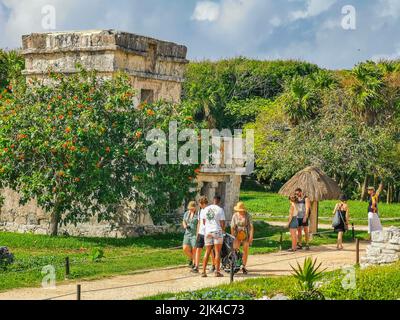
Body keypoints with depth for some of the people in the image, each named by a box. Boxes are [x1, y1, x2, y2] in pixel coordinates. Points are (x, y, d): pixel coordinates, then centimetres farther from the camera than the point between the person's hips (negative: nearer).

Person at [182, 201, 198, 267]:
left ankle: (194, 263, 6)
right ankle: (191, 258, 20)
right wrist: (185, 226, -1)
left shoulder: (198, 214, -8)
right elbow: (184, 222, 22)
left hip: (195, 234, -5)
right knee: (185, 248, -5)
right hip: (187, 234, 5)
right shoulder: (186, 213, 11)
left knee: (194, 249, -7)